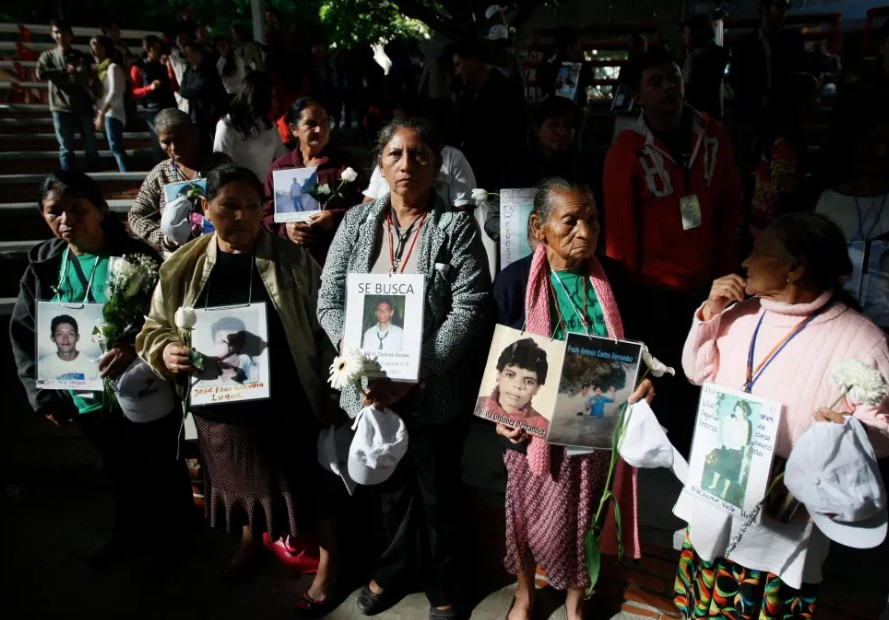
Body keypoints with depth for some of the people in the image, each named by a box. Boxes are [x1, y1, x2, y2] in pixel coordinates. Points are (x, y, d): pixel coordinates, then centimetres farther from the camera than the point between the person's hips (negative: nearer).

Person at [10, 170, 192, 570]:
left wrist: (133, 345, -38)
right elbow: (23, 334, 3)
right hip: (85, 397, 4)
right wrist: (42, 393, -5)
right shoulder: (42, 265, -2)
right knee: (121, 471, 26)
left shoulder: (138, 258, -15)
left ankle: (175, 537, 42)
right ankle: (130, 535, 50)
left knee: (165, 469, 17)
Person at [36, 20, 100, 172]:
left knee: (91, 147, 4)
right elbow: (41, 73, -9)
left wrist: (56, 76, -8)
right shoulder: (47, 55, 10)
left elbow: (82, 78, -10)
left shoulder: (81, 56, 7)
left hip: (83, 107, 0)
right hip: (61, 108, 0)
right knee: (66, 148, 2)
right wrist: (66, 71, -9)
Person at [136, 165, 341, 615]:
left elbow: (324, 330, -7)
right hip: (219, 410, 3)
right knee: (242, 481, 25)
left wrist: (332, 392, -10)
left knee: (307, 486, 11)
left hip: (286, 407, -3)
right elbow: (153, 330, 7)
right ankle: (251, 541, 55)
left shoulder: (293, 262, -10)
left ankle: (328, 564, 36)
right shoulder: (181, 269, -3)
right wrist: (165, 353, -15)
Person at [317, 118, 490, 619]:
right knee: (391, 487, 23)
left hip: (435, 393, -3)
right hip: (371, 390, 3)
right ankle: (396, 567, 49)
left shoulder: (456, 225, -8)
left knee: (438, 493, 16)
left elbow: (469, 310, -15)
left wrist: (416, 372, -22)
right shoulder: (358, 221, 2)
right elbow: (330, 300, 0)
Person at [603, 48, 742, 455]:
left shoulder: (713, 136, 2)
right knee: (659, 381, 11)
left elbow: (730, 208, 7)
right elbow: (619, 228, -10)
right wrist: (626, 290, -7)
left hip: (706, 284, 4)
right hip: (652, 289, -4)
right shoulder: (627, 151, -11)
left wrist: (726, 270, 5)